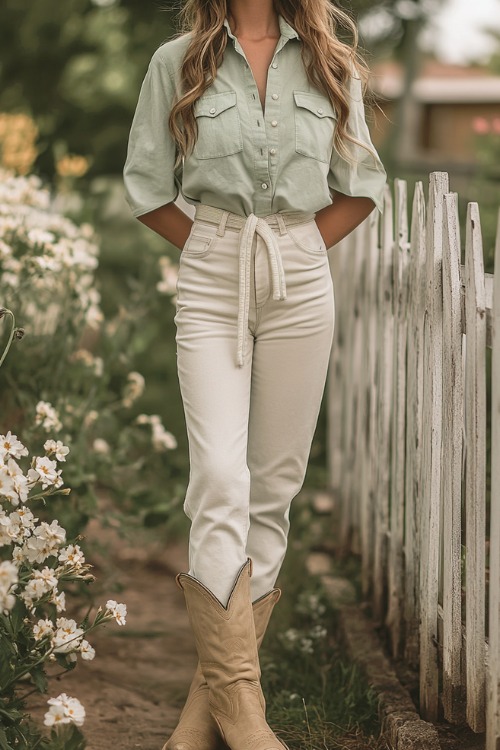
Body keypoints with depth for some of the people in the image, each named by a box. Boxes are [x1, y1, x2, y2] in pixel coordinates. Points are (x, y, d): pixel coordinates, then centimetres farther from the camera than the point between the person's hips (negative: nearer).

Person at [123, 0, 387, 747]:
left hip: (300, 285, 2)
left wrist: (297, 252, 6)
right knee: (219, 477, -14)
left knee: (273, 485, 2)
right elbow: (146, 186, 8)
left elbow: (362, 184, 14)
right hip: (211, 287, -2)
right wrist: (217, 252, 4)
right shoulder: (177, 62, 3)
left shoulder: (330, 63, 7)